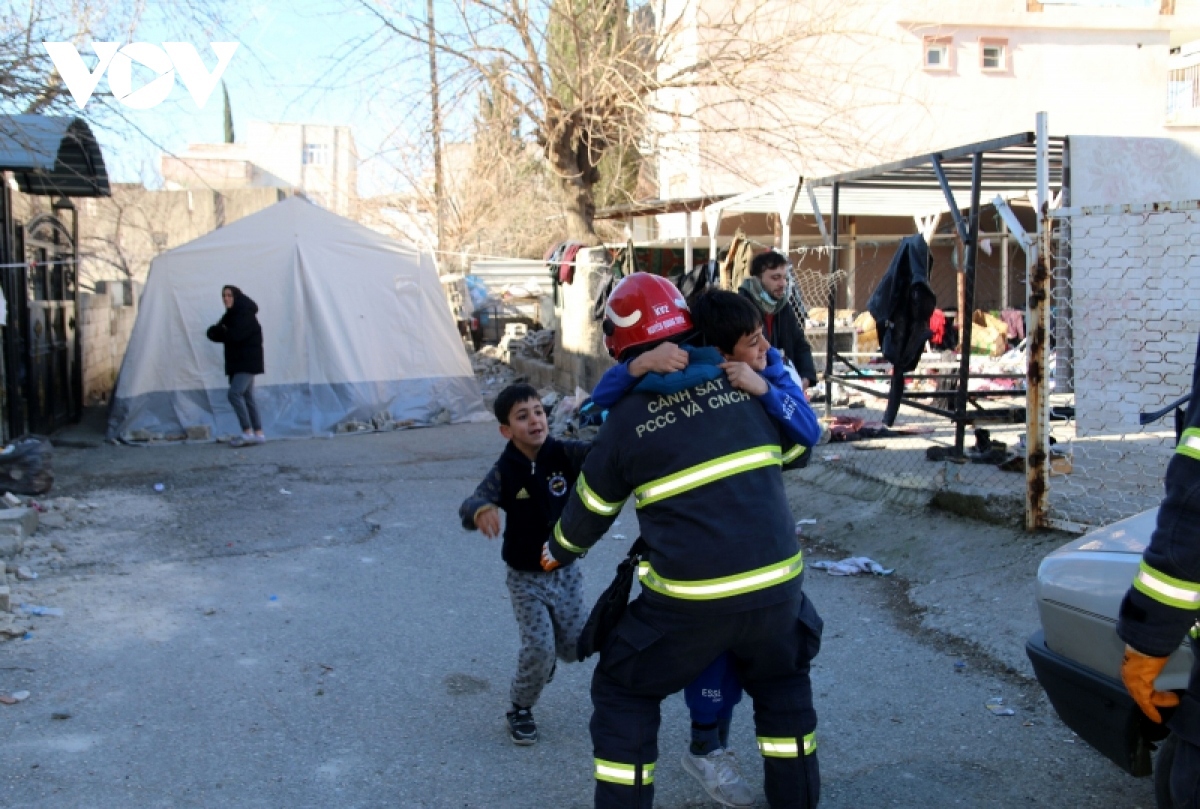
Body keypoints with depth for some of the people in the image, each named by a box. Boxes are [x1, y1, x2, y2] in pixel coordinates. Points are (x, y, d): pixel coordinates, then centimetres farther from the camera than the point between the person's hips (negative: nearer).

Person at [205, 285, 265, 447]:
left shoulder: (245, 314, -11)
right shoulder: (231, 315, 16)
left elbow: (235, 335, -22)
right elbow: (214, 333, 11)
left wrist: (220, 331, -1)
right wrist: (221, 331, -12)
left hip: (248, 361, -10)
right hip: (237, 361, 10)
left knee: (235, 393, -19)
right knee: (247, 397, 7)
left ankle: (248, 432, -19)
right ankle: (258, 433, 8)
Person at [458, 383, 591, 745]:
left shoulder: (565, 455, -13)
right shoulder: (504, 472, -18)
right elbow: (469, 506, -32)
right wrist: (481, 511, -56)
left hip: (566, 570, 2)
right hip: (526, 577, -2)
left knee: (576, 647, 8)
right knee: (539, 648, -11)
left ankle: (543, 654, 44)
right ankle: (520, 710, 16)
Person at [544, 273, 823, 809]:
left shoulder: (626, 419, -5)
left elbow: (590, 511, 9)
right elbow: (794, 444, 19)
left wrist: (556, 554, 29)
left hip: (689, 600, -3)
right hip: (776, 584, 4)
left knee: (624, 690, 19)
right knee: (782, 681, 31)